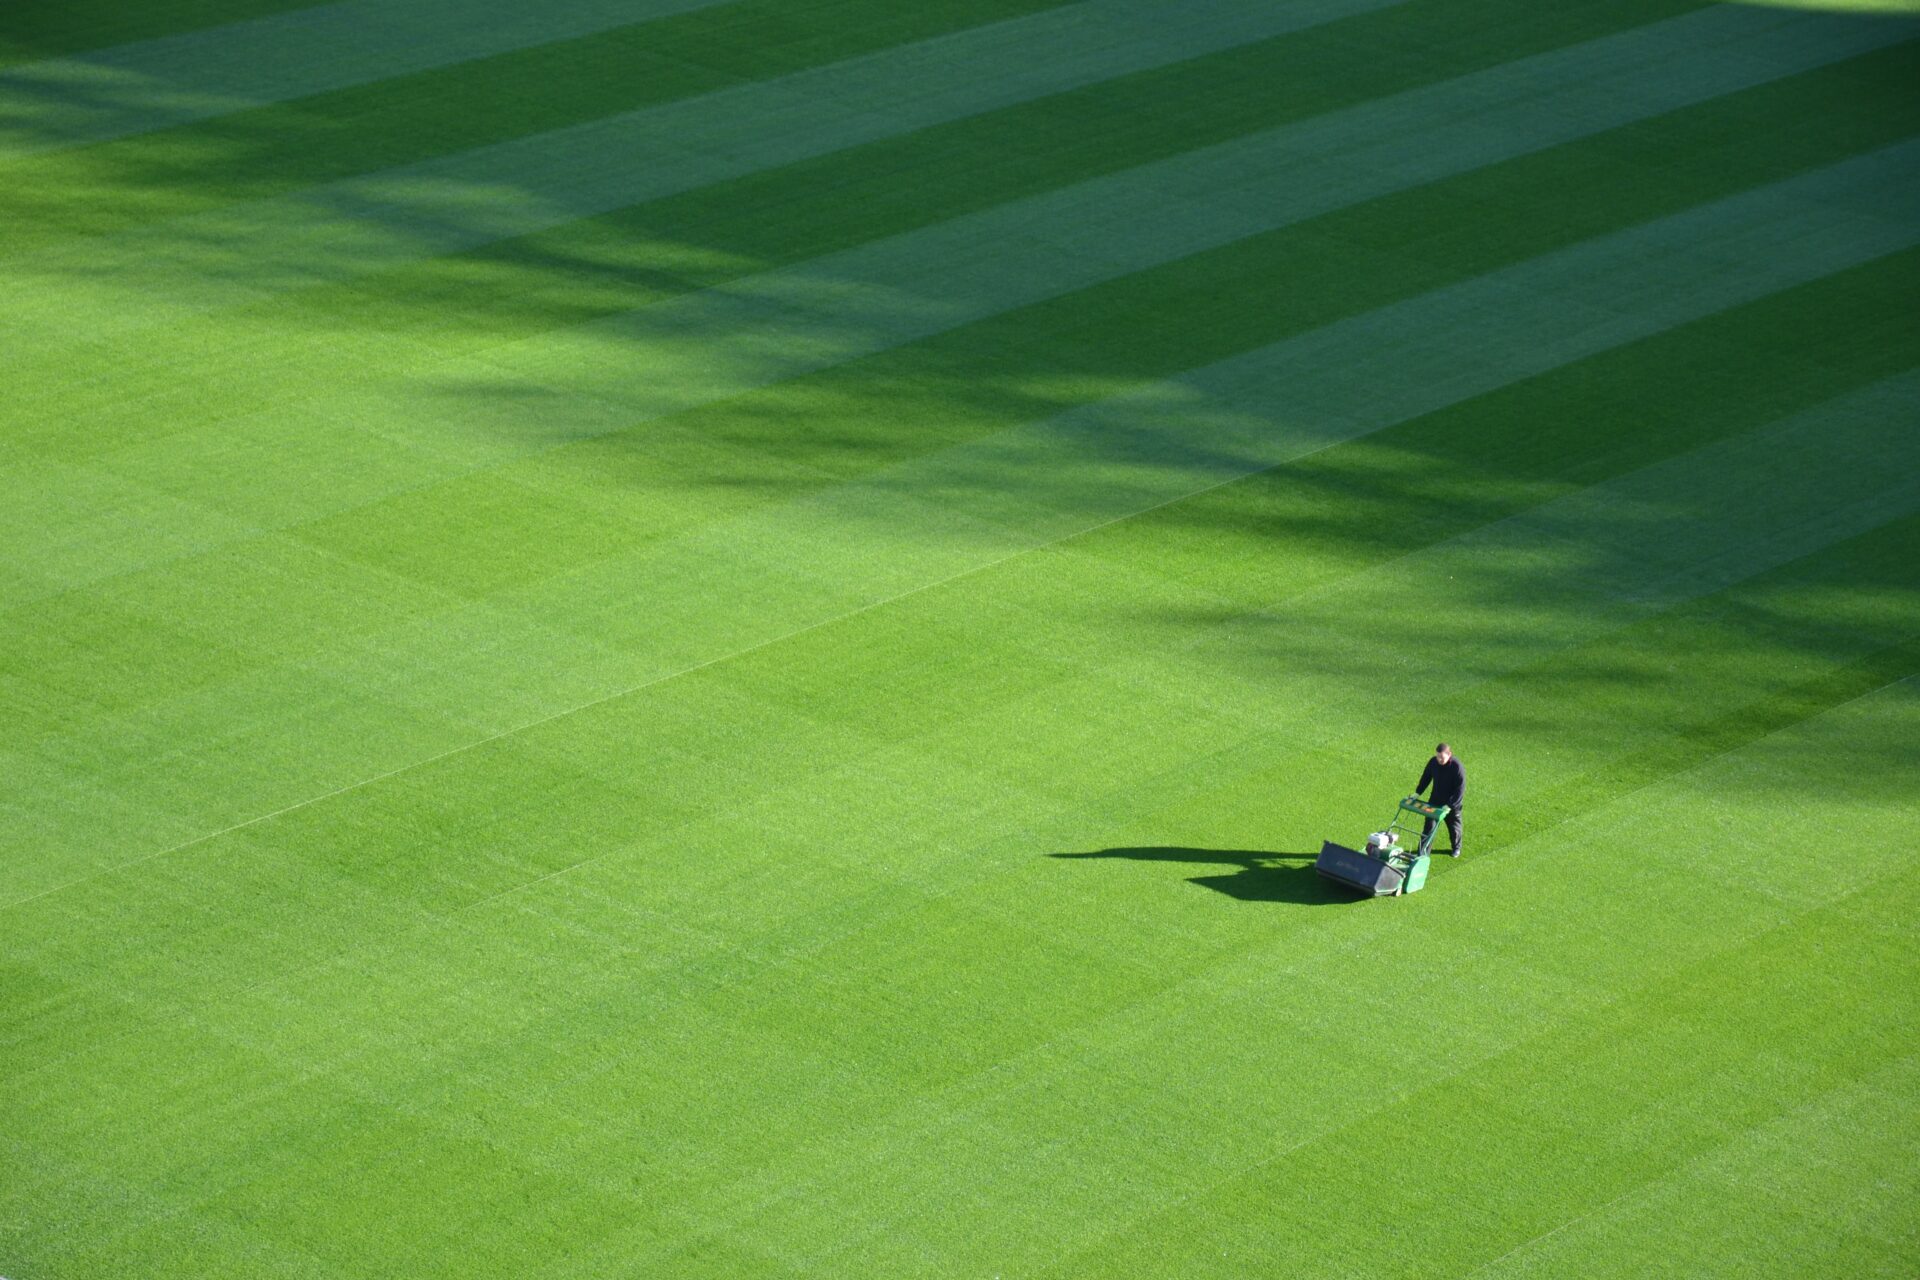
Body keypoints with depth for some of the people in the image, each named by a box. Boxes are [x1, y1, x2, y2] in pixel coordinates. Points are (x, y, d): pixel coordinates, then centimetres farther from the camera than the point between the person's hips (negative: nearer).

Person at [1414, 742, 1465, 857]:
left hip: (1452, 804, -4)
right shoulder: (1433, 762, -11)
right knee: (1429, 824, 1)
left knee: (1453, 827, 16)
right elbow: (1426, 777, 6)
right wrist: (1418, 792, -1)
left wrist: (1450, 805, -29)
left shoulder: (1456, 767, -26)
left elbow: (1460, 789, -24)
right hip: (1435, 800, 4)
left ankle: (1456, 848, 40)